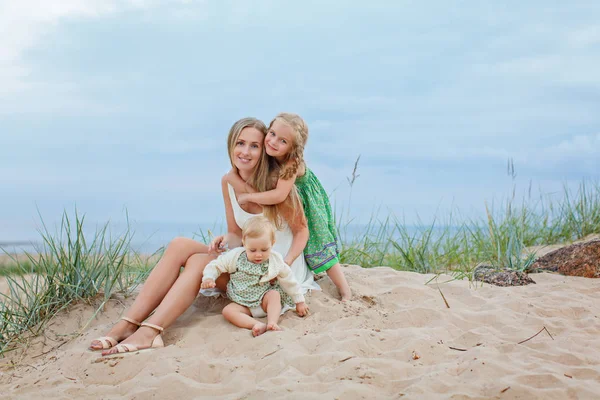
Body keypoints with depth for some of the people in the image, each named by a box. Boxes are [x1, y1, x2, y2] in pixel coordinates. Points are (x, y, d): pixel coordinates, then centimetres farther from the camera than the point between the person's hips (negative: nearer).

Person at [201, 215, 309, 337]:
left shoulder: (276, 261, -7)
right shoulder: (235, 256, -9)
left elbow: (289, 281, 4)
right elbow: (215, 266, 2)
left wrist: (299, 301, 9)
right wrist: (209, 278, -19)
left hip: (265, 301, 0)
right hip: (243, 305, 0)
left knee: (275, 294, -30)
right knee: (228, 311, -27)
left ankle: (272, 323, -41)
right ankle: (258, 325, -45)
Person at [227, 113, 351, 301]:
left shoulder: (293, 163, -38)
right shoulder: (263, 155, -21)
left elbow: (280, 195, -46)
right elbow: (232, 175, -22)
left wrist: (248, 197, -36)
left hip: (307, 208, -6)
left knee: (317, 245, -1)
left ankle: (346, 292, 10)